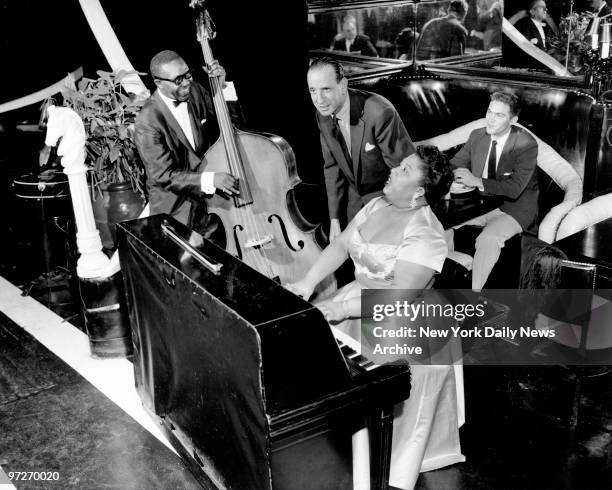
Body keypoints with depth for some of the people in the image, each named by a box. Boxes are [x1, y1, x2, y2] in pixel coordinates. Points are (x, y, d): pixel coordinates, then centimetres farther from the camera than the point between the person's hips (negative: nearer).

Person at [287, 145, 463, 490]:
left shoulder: (426, 235, -19)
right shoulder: (376, 206, 6)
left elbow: (399, 296, -26)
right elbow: (340, 246, 7)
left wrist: (343, 308, -30)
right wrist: (309, 283, -7)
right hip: (358, 297, 8)